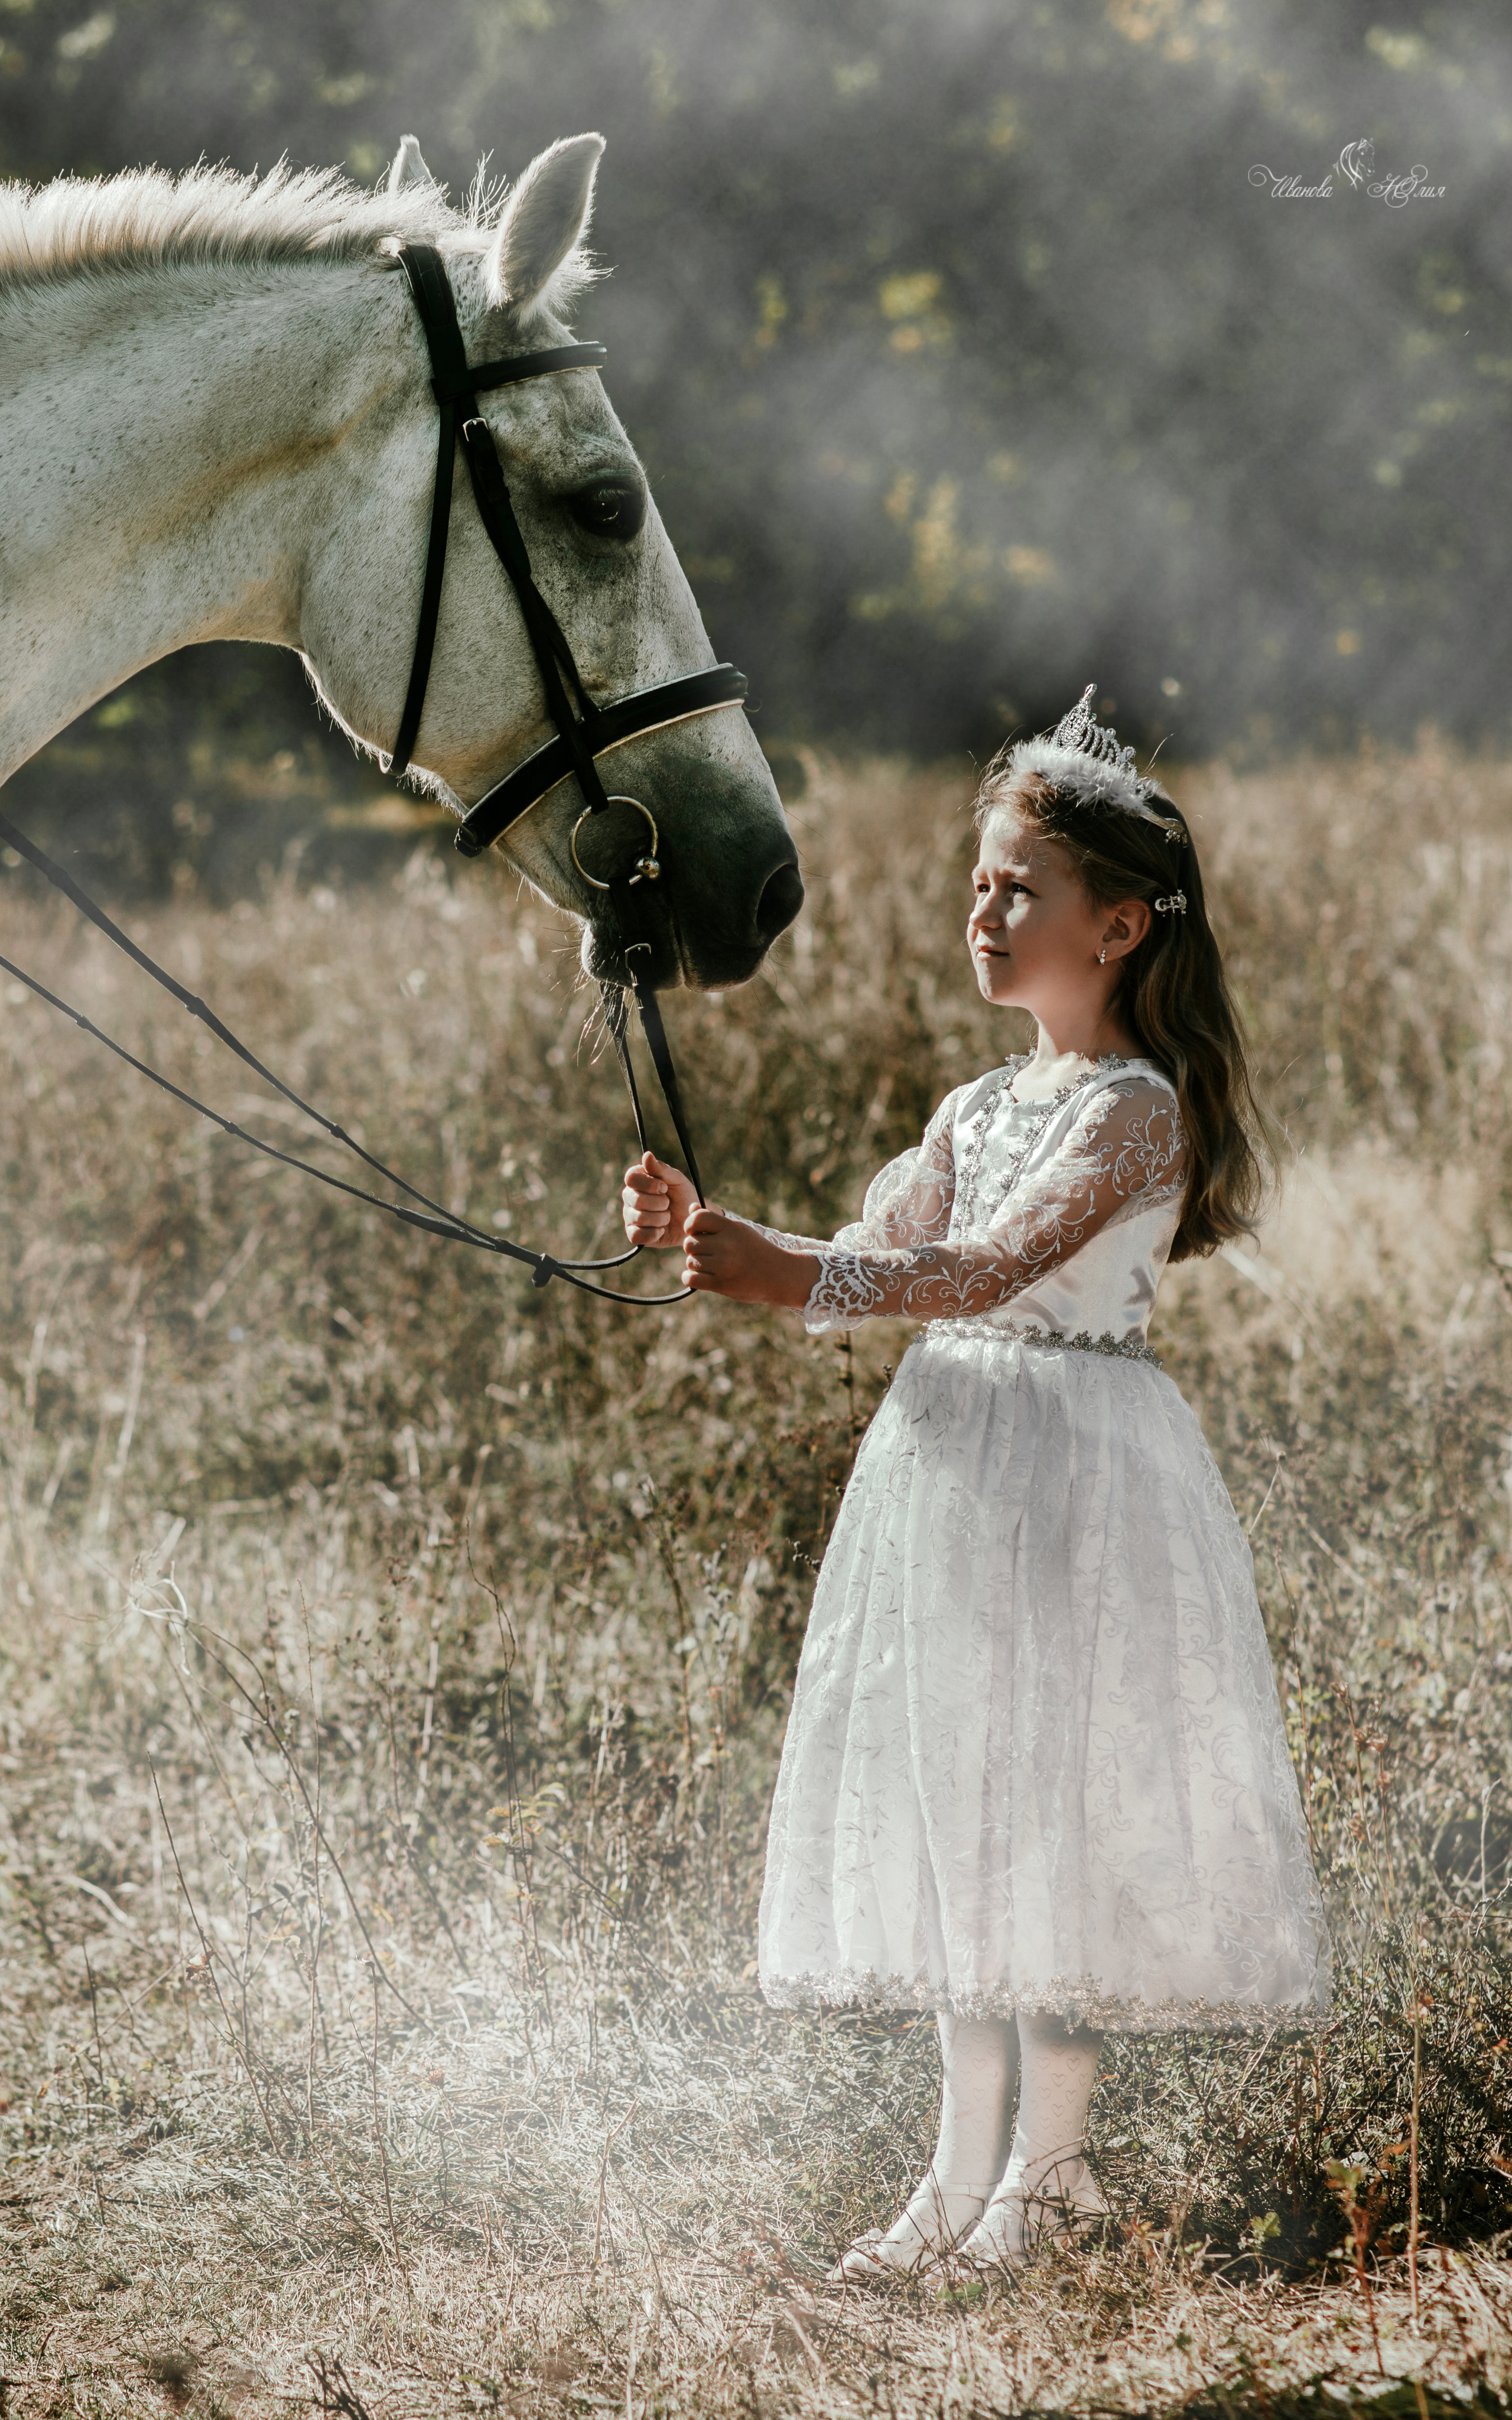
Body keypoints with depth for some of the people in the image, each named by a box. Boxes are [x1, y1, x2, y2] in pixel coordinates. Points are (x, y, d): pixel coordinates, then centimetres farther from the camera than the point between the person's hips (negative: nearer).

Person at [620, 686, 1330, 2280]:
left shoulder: (1135, 1107, -11)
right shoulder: (975, 1110, 14)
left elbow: (990, 1272, -24)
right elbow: (867, 1267, 10)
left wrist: (792, 1278, -35)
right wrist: (712, 1238, -6)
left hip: (1074, 1465, -8)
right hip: (953, 1459, 8)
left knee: (1058, 1801, -4)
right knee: (951, 1808, 8)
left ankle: (1050, 2164, 5)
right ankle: (967, 2168, 14)